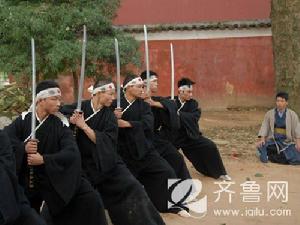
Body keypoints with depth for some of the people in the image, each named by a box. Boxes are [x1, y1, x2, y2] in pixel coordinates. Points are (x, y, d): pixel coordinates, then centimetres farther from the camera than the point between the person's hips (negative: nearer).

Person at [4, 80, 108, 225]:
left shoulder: (60, 124, -7)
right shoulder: (24, 119, -3)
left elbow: (72, 152, -20)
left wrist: (44, 159, -29)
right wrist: (23, 147, -31)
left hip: (54, 180, -1)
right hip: (25, 182, 1)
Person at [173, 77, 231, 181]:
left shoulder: (193, 103, -2)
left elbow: (194, 117, -20)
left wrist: (178, 114, -31)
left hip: (189, 136, 2)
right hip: (173, 136, -2)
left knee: (210, 146, -7)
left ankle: (219, 173, 11)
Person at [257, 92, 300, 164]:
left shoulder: (292, 115, 0)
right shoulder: (269, 113, 4)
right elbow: (264, 127, 0)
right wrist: (262, 139, -16)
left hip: (287, 142, 0)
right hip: (273, 140, 0)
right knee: (261, 147, -31)